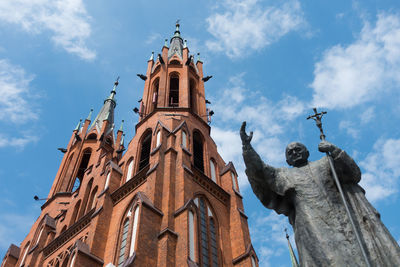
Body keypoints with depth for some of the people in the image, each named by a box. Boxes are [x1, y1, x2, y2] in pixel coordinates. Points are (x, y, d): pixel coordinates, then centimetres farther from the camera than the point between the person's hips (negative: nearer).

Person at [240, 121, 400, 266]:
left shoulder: (325, 163, 24)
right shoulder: (285, 175, 22)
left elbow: (354, 175, 11)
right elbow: (259, 172, 7)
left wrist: (335, 152, -4)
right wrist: (247, 147, -5)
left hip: (343, 217, 2)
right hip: (315, 227, -2)